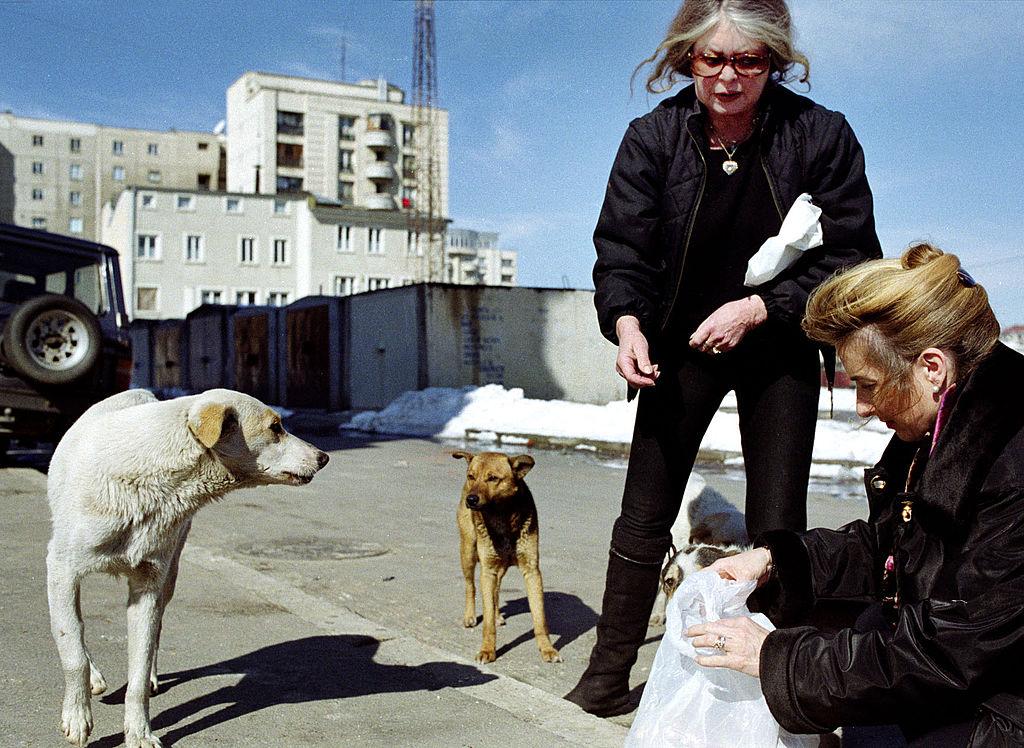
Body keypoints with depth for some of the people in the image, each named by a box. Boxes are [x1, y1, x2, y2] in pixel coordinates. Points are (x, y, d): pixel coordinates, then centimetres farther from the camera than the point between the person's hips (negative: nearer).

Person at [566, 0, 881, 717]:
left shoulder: (822, 135, -14)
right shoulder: (653, 137, -10)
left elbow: (848, 258, -14)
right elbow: (622, 249, -13)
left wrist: (758, 308, -25)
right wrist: (627, 322, -32)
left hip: (780, 348, 0)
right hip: (682, 343, 1)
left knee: (777, 526, 2)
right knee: (644, 514, 0)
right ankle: (609, 674, 13)